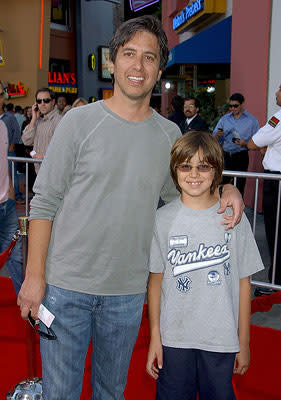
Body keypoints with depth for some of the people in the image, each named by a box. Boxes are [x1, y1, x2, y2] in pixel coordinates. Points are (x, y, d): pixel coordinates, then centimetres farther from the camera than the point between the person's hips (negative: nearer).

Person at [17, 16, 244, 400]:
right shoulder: (80, 121, -7)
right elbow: (45, 203, -6)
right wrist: (35, 275, -9)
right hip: (66, 285, -2)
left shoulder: (169, 134, 2)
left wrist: (224, 191, -4)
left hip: (129, 292, 3)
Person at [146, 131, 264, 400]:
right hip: (173, 337, 0)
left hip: (221, 339, 0)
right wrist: (154, 337, 1)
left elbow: (243, 282, 0)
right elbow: (156, 279, 2)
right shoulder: (162, 219, -3)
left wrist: (244, 342, 3)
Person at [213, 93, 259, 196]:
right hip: (225, 155, 2)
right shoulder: (224, 119, 11)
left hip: (241, 156, -2)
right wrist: (218, 135, -13)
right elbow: (215, 140, 9)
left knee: (239, 186, 0)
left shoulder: (252, 120, 2)